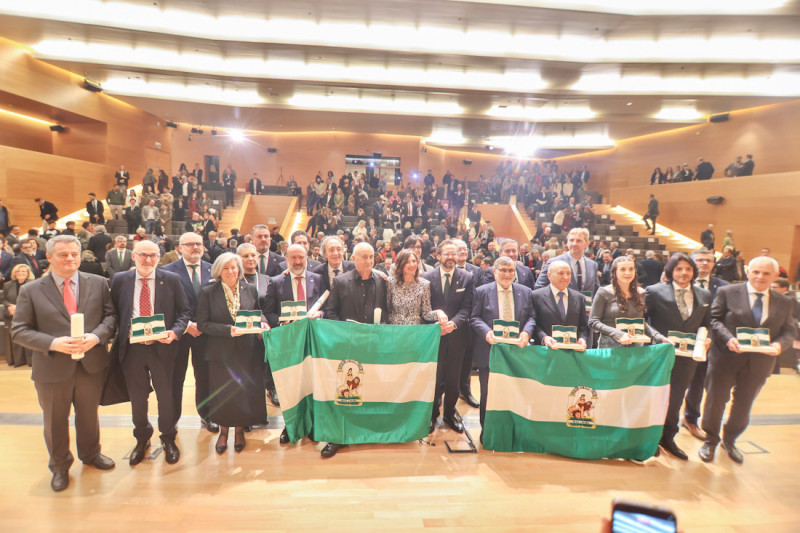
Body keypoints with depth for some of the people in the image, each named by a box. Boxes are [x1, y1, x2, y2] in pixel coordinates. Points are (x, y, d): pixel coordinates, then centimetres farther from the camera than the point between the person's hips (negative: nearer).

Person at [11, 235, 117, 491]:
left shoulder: (98, 283, -2)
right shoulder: (30, 291, -6)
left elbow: (111, 315, -1)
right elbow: (19, 331, -7)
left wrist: (96, 336, -20)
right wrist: (53, 343, -22)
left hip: (92, 364, 1)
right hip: (52, 369, -1)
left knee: (89, 414, 21)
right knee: (55, 420, 17)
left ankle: (90, 454, 45)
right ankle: (60, 466, 40)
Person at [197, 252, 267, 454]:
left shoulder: (250, 290, 2)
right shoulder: (208, 292, -4)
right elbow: (202, 324, -7)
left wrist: (262, 322, -9)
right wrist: (228, 330, -19)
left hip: (247, 350, 2)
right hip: (221, 352, -1)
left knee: (245, 391, 8)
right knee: (222, 393, 9)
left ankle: (239, 430, 31)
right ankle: (223, 431, 33)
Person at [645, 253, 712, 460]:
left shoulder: (705, 296, 7)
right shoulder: (655, 292, -8)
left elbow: (706, 325, 12)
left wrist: (705, 338, -8)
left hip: (687, 357, 4)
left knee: (675, 399, 17)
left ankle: (668, 438, 36)